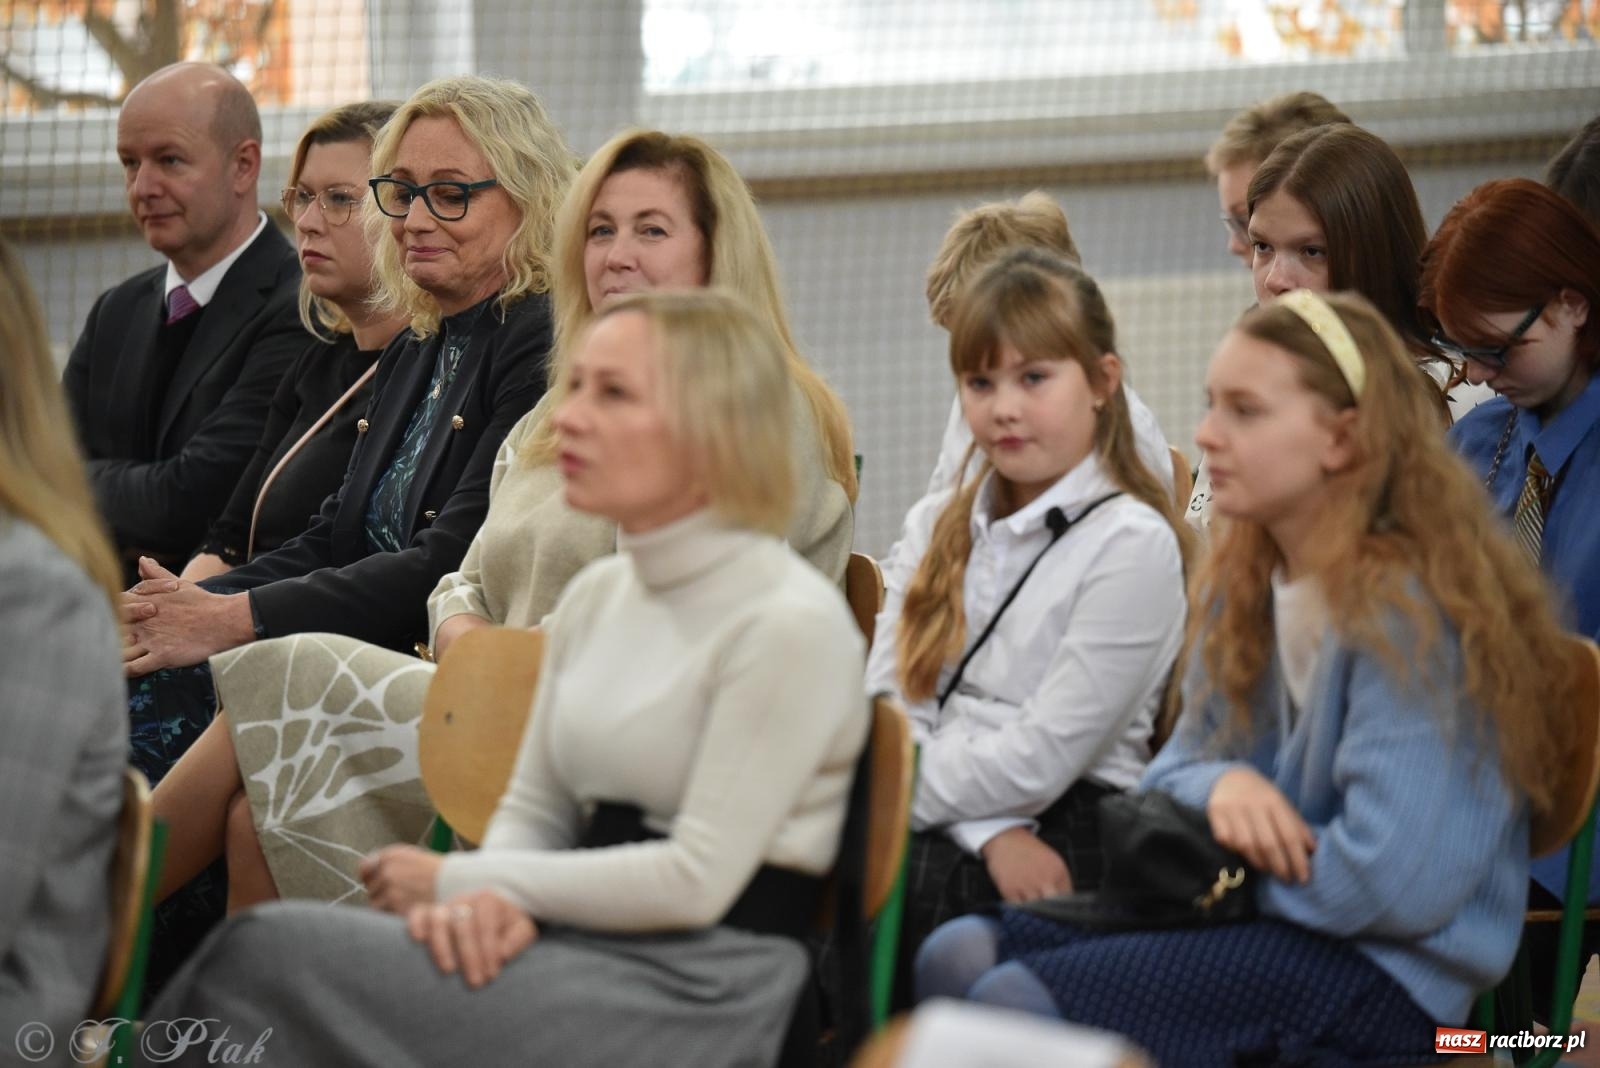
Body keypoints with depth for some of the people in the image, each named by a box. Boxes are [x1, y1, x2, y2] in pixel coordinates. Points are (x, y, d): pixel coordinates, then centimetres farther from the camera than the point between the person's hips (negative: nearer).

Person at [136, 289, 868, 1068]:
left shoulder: (790, 622, -12)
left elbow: (695, 879, -16)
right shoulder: (595, 595, 13)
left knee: (267, 954, -21)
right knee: (265, 948, -18)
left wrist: (460, 880, -9)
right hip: (579, 946, 7)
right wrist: (494, 899, -10)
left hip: (689, 997, -7)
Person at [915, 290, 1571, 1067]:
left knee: (1016, 1001, -24)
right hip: (1241, 903, 9)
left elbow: (1392, 878, -25)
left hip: (1387, 972, -9)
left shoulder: (1407, 613, -19)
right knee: (957, 957, -10)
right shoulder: (1240, 588, 10)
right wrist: (1219, 786, -7)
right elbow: (1175, 769, 18)